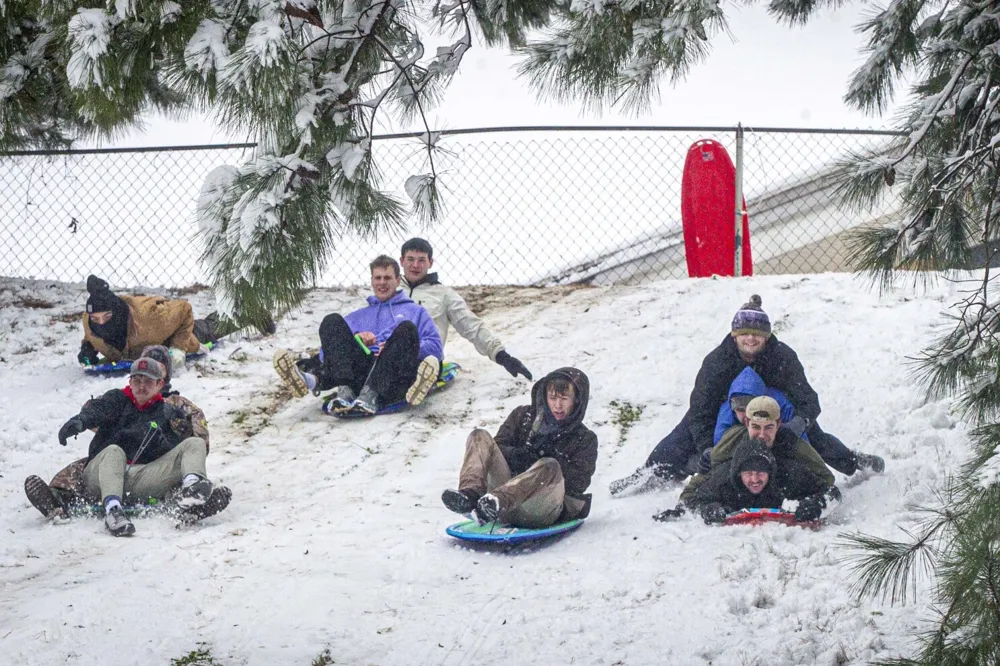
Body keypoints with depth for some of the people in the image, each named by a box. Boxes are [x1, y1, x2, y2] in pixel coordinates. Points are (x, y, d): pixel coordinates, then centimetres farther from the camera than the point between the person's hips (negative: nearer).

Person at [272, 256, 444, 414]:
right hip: (360, 367, 2)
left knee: (406, 329, -29)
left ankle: (370, 394, -51)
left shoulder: (415, 312, 31)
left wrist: (400, 347, -4)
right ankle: (345, 389, -40)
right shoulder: (357, 317, 37)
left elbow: (435, 347, 14)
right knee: (332, 321, -15)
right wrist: (355, 340, 2)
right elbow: (328, 348, 22)